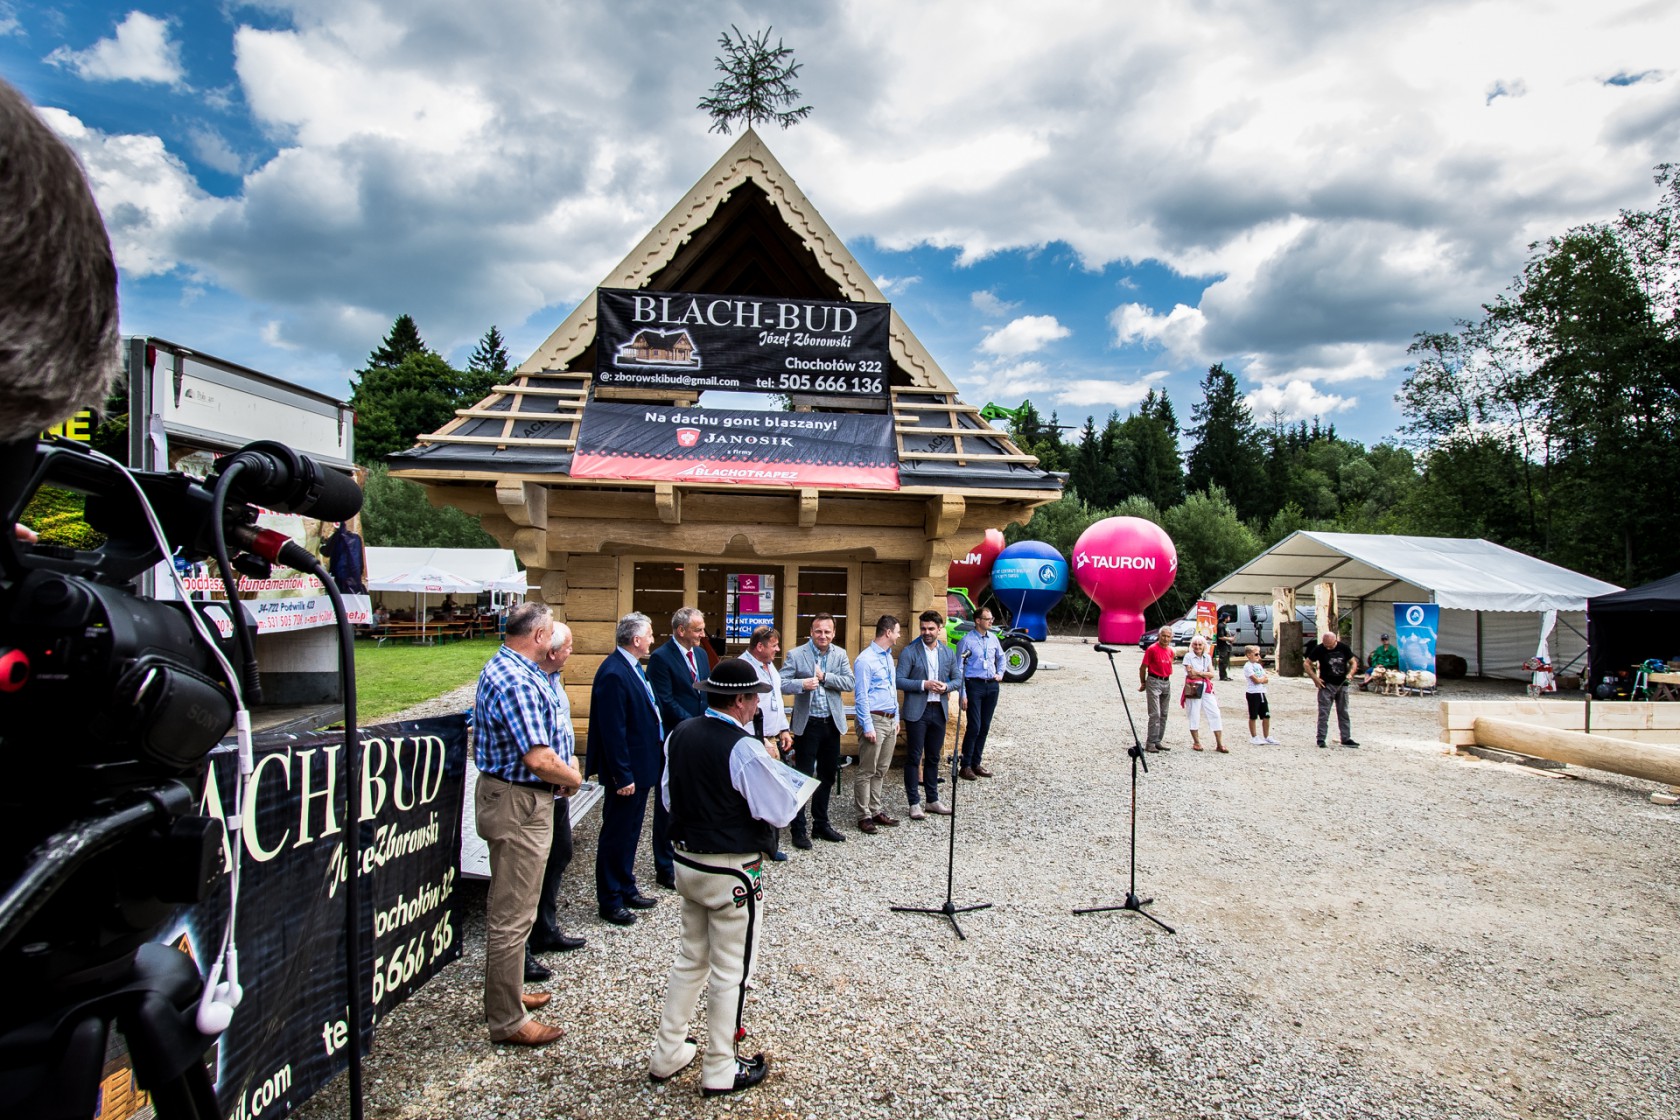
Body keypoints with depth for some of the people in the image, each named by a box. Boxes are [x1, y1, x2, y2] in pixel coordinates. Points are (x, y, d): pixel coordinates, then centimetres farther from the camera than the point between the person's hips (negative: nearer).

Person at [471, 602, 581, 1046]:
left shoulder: (500, 667, 10)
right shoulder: (519, 681, -24)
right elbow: (539, 759, -29)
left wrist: (562, 768, 7)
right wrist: (572, 777, -10)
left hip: (501, 793, 11)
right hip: (519, 804, -11)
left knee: (508, 905, 23)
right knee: (512, 914, 1)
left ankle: (505, 994, 38)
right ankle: (508, 1020, 14)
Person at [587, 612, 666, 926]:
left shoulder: (631, 667, 8)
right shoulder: (613, 674, -23)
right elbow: (613, 731, -25)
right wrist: (623, 776, -23)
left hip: (640, 767, 10)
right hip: (626, 772, -10)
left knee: (630, 833, 21)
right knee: (615, 835, 5)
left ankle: (626, 889, 34)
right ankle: (609, 901, 18)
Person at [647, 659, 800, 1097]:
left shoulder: (680, 734, -1)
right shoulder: (743, 748, -23)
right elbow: (780, 812, -17)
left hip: (685, 861, 7)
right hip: (732, 873, -7)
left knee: (690, 960, 22)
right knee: (730, 971, 9)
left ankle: (667, 1054, 32)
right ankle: (720, 1071, 23)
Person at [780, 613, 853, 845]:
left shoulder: (840, 654, 4)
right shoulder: (795, 655, -6)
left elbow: (849, 683, -4)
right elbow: (782, 682, -12)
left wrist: (825, 677, -16)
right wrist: (802, 684, -29)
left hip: (832, 723, 5)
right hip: (807, 724, -4)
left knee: (827, 776, 15)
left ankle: (821, 824, 29)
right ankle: (799, 829, 10)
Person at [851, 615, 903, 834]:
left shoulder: (888, 657, 14)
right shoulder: (865, 660, -13)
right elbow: (861, 696, -14)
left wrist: (896, 719, 17)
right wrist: (868, 727, -16)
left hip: (890, 721, 9)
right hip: (874, 720, -8)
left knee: (881, 770, 14)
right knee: (866, 771, -1)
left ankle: (876, 810, 22)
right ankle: (864, 815, 6)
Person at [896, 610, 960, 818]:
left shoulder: (949, 653, 8)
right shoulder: (909, 652, -6)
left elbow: (958, 680, 12)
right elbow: (899, 680, -10)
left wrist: (946, 686, -9)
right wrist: (923, 685, -19)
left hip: (939, 711, 4)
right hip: (917, 711, -4)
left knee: (933, 757, 14)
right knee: (914, 758, 0)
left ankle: (933, 800, 24)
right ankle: (914, 803, 8)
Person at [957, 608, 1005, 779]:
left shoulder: (993, 638, 8)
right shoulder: (967, 640, -9)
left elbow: (1001, 657, 27)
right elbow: (959, 668, -9)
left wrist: (1000, 673, 12)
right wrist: (962, 694, -13)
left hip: (992, 685, 6)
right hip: (974, 685, -6)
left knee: (985, 727, 9)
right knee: (974, 727, -9)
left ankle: (976, 764, 20)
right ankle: (965, 766, 1)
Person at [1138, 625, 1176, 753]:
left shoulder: (1170, 651, 9)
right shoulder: (1152, 649, -11)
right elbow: (1143, 667, -6)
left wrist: (1166, 678, 18)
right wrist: (1143, 683, 1)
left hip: (1167, 682, 7)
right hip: (1154, 682, -7)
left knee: (1163, 714, 10)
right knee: (1155, 714, -11)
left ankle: (1158, 741, 18)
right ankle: (1151, 743, -8)